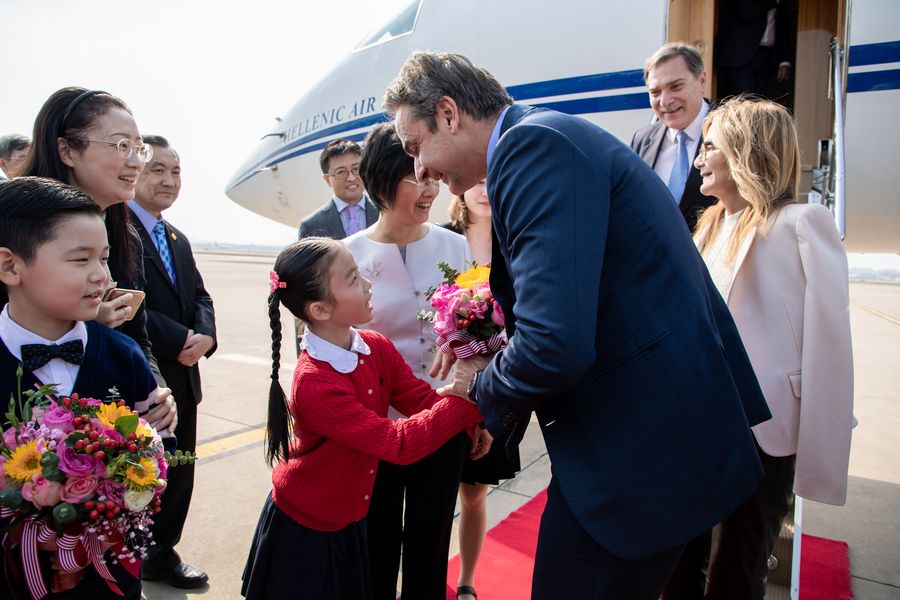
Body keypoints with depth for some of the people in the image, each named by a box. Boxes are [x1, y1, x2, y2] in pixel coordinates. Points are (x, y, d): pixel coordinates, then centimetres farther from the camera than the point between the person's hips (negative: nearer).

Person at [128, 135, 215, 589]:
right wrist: (179, 339, -20)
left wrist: (205, 335, -8)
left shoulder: (178, 239, 16)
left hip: (182, 379, 8)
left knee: (179, 474, 17)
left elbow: (199, 296, 11)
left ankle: (161, 556, 36)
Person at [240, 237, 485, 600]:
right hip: (303, 530, -6)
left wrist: (473, 420, -30)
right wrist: (465, 399, -36)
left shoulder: (377, 348, -10)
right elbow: (398, 443, -34)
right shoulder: (314, 383, -32)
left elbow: (424, 401, -12)